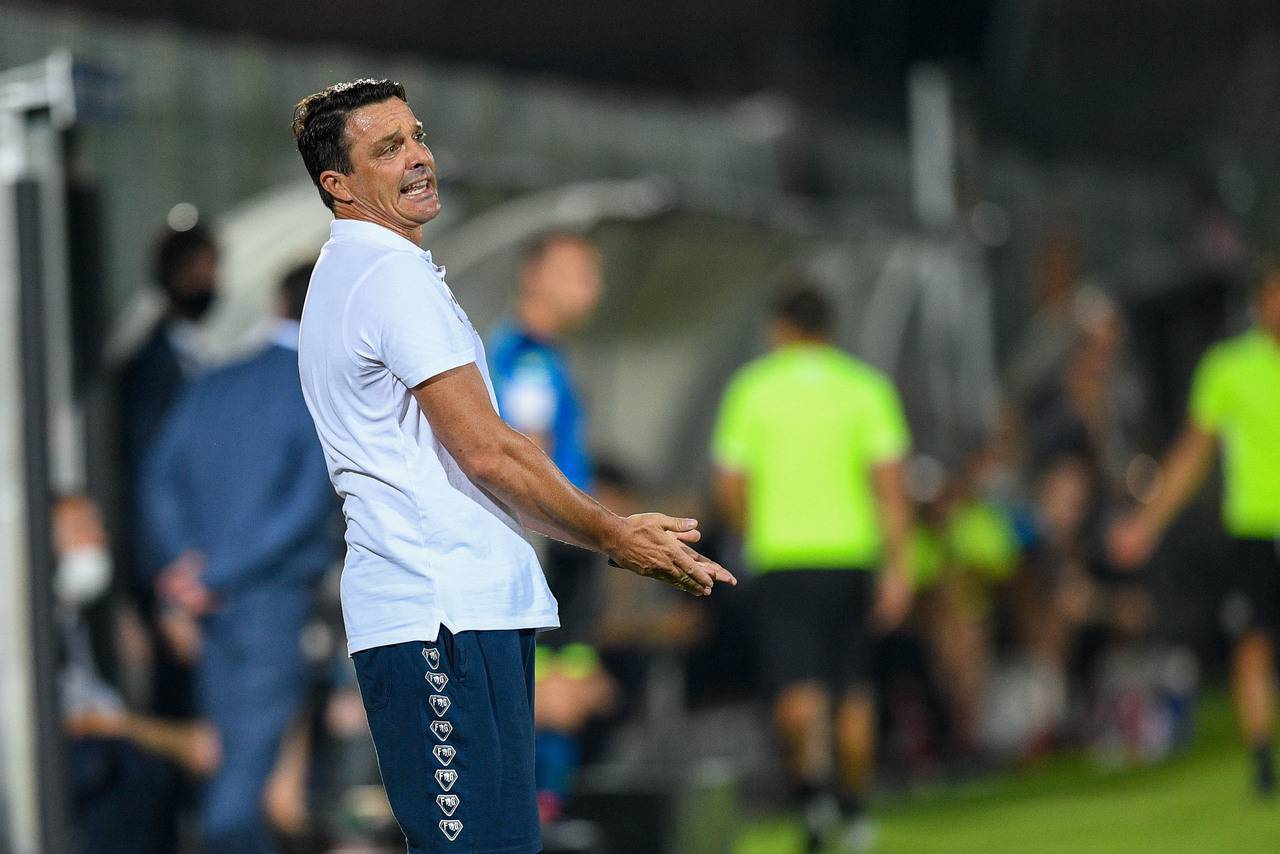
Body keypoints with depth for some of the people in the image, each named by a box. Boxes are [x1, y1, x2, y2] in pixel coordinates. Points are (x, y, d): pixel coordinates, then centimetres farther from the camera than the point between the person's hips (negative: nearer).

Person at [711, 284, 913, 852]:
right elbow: (889, 483, -4)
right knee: (852, 690, 14)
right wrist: (898, 569, -4)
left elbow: (729, 487, 0)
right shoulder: (866, 387, 3)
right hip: (850, 553, 2)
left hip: (781, 557, -2)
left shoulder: (751, 388, 2)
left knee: (797, 688, -5)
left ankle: (811, 773, -31)